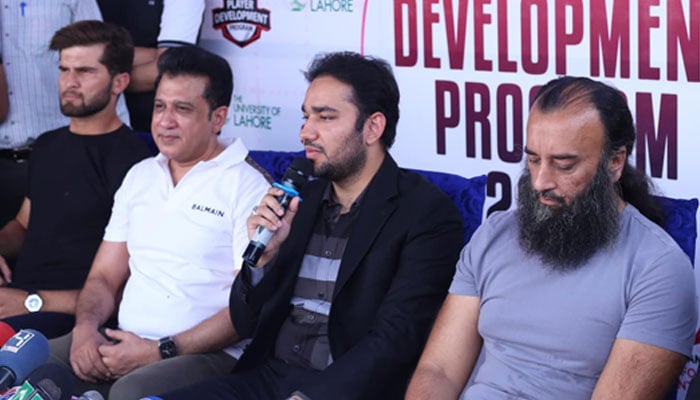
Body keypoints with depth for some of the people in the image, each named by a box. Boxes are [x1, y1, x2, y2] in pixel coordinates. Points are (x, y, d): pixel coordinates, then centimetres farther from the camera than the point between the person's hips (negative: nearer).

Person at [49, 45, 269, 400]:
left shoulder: (247, 187, -4)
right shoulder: (139, 176, 17)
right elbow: (104, 276, 19)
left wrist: (161, 351, -17)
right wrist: (86, 327, -3)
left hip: (207, 354, -6)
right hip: (122, 345, 6)